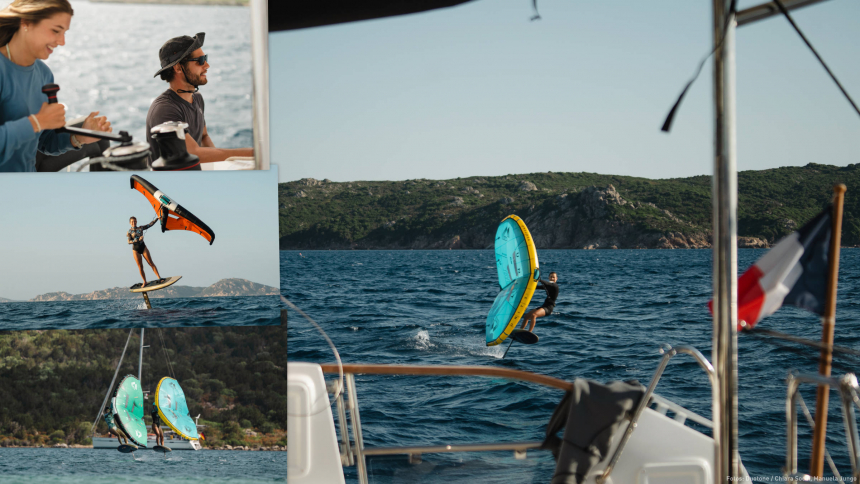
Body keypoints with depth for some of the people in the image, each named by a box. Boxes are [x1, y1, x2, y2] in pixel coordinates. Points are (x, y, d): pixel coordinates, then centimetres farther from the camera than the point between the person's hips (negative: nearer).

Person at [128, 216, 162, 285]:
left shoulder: (141, 228, 6)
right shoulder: (129, 232, -1)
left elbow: (150, 224, 7)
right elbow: (129, 241, -13)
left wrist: (157, 218, -4)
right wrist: (138, 240, -26)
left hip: (143, 247, 1)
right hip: (136, 250, -1)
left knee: (151, 263, -6)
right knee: (140, 267, -1)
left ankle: (159, 277, -9)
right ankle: (144, 282, 7)